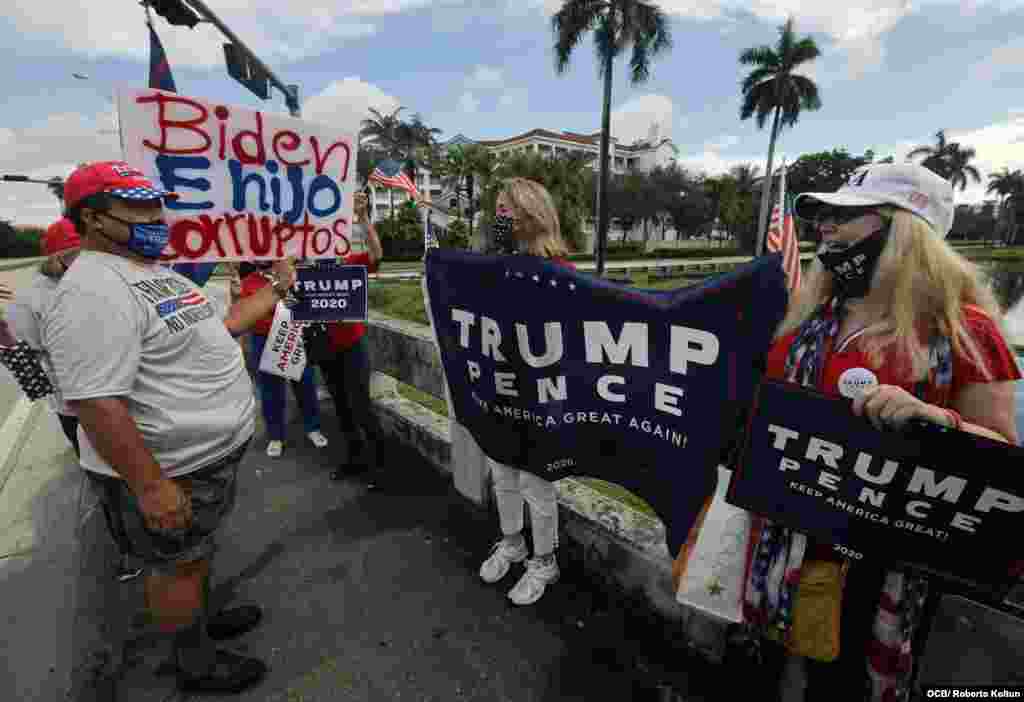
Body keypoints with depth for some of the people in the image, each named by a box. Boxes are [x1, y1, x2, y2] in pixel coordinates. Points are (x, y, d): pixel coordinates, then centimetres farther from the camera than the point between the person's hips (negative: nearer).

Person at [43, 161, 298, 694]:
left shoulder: (158, 274, 9)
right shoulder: (93, 292, -24)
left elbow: (215, 328, 18)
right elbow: (97, 405, -28)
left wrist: (276, 290, 18)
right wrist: (150, 486, -26)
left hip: (212, 450, 9)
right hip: (168, 469, -9)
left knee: (199, 547, 27)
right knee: (179, 565, 13)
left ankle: (201, 618, 51)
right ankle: (197, 667, 37)